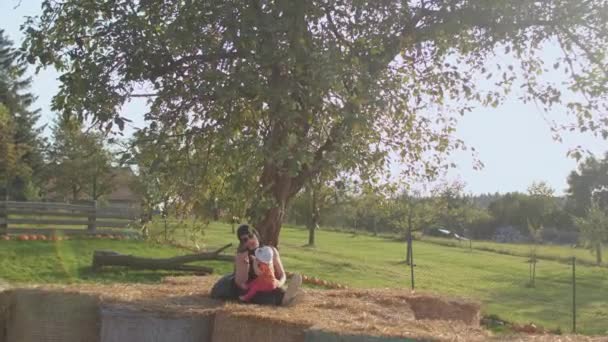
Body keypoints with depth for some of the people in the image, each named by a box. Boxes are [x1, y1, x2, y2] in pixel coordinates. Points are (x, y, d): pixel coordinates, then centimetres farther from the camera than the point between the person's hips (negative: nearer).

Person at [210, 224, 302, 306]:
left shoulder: (271, 251, -5)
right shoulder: (241, 256, -8)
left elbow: (282, 275, -2)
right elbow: (239, 283, -16)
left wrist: (279, 283, -25)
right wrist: (245, 263, -30)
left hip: (268, 289, 2)